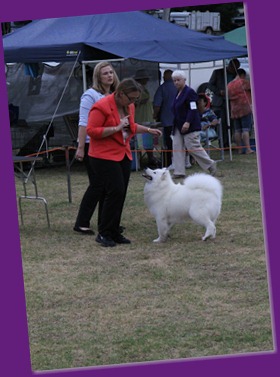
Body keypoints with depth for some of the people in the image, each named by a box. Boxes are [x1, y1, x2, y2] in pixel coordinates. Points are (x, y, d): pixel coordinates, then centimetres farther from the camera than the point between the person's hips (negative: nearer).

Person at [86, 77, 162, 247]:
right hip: (105, 156, -8)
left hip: (123, 155, 8)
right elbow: (91, 130, -20)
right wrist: (117, 128, -24)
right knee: (115, 191, -14)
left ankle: (114, 233, 14)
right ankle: (104, 234, -6)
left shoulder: (129, 106, 10)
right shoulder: (102, 106, -16)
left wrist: (148, 130, 17)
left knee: (120, 194, 6)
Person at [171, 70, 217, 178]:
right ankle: (179, 172, 3)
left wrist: (187, 123, -26)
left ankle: (211, 165, 7)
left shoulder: (189, 92, -11)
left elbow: (193, 109, -18)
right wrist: (175, 125, 19)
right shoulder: (178, 93, 16)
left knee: (193, 147, -8)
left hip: (190, 126, -9)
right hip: (179, 126, 9)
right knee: (177, 148, 2)